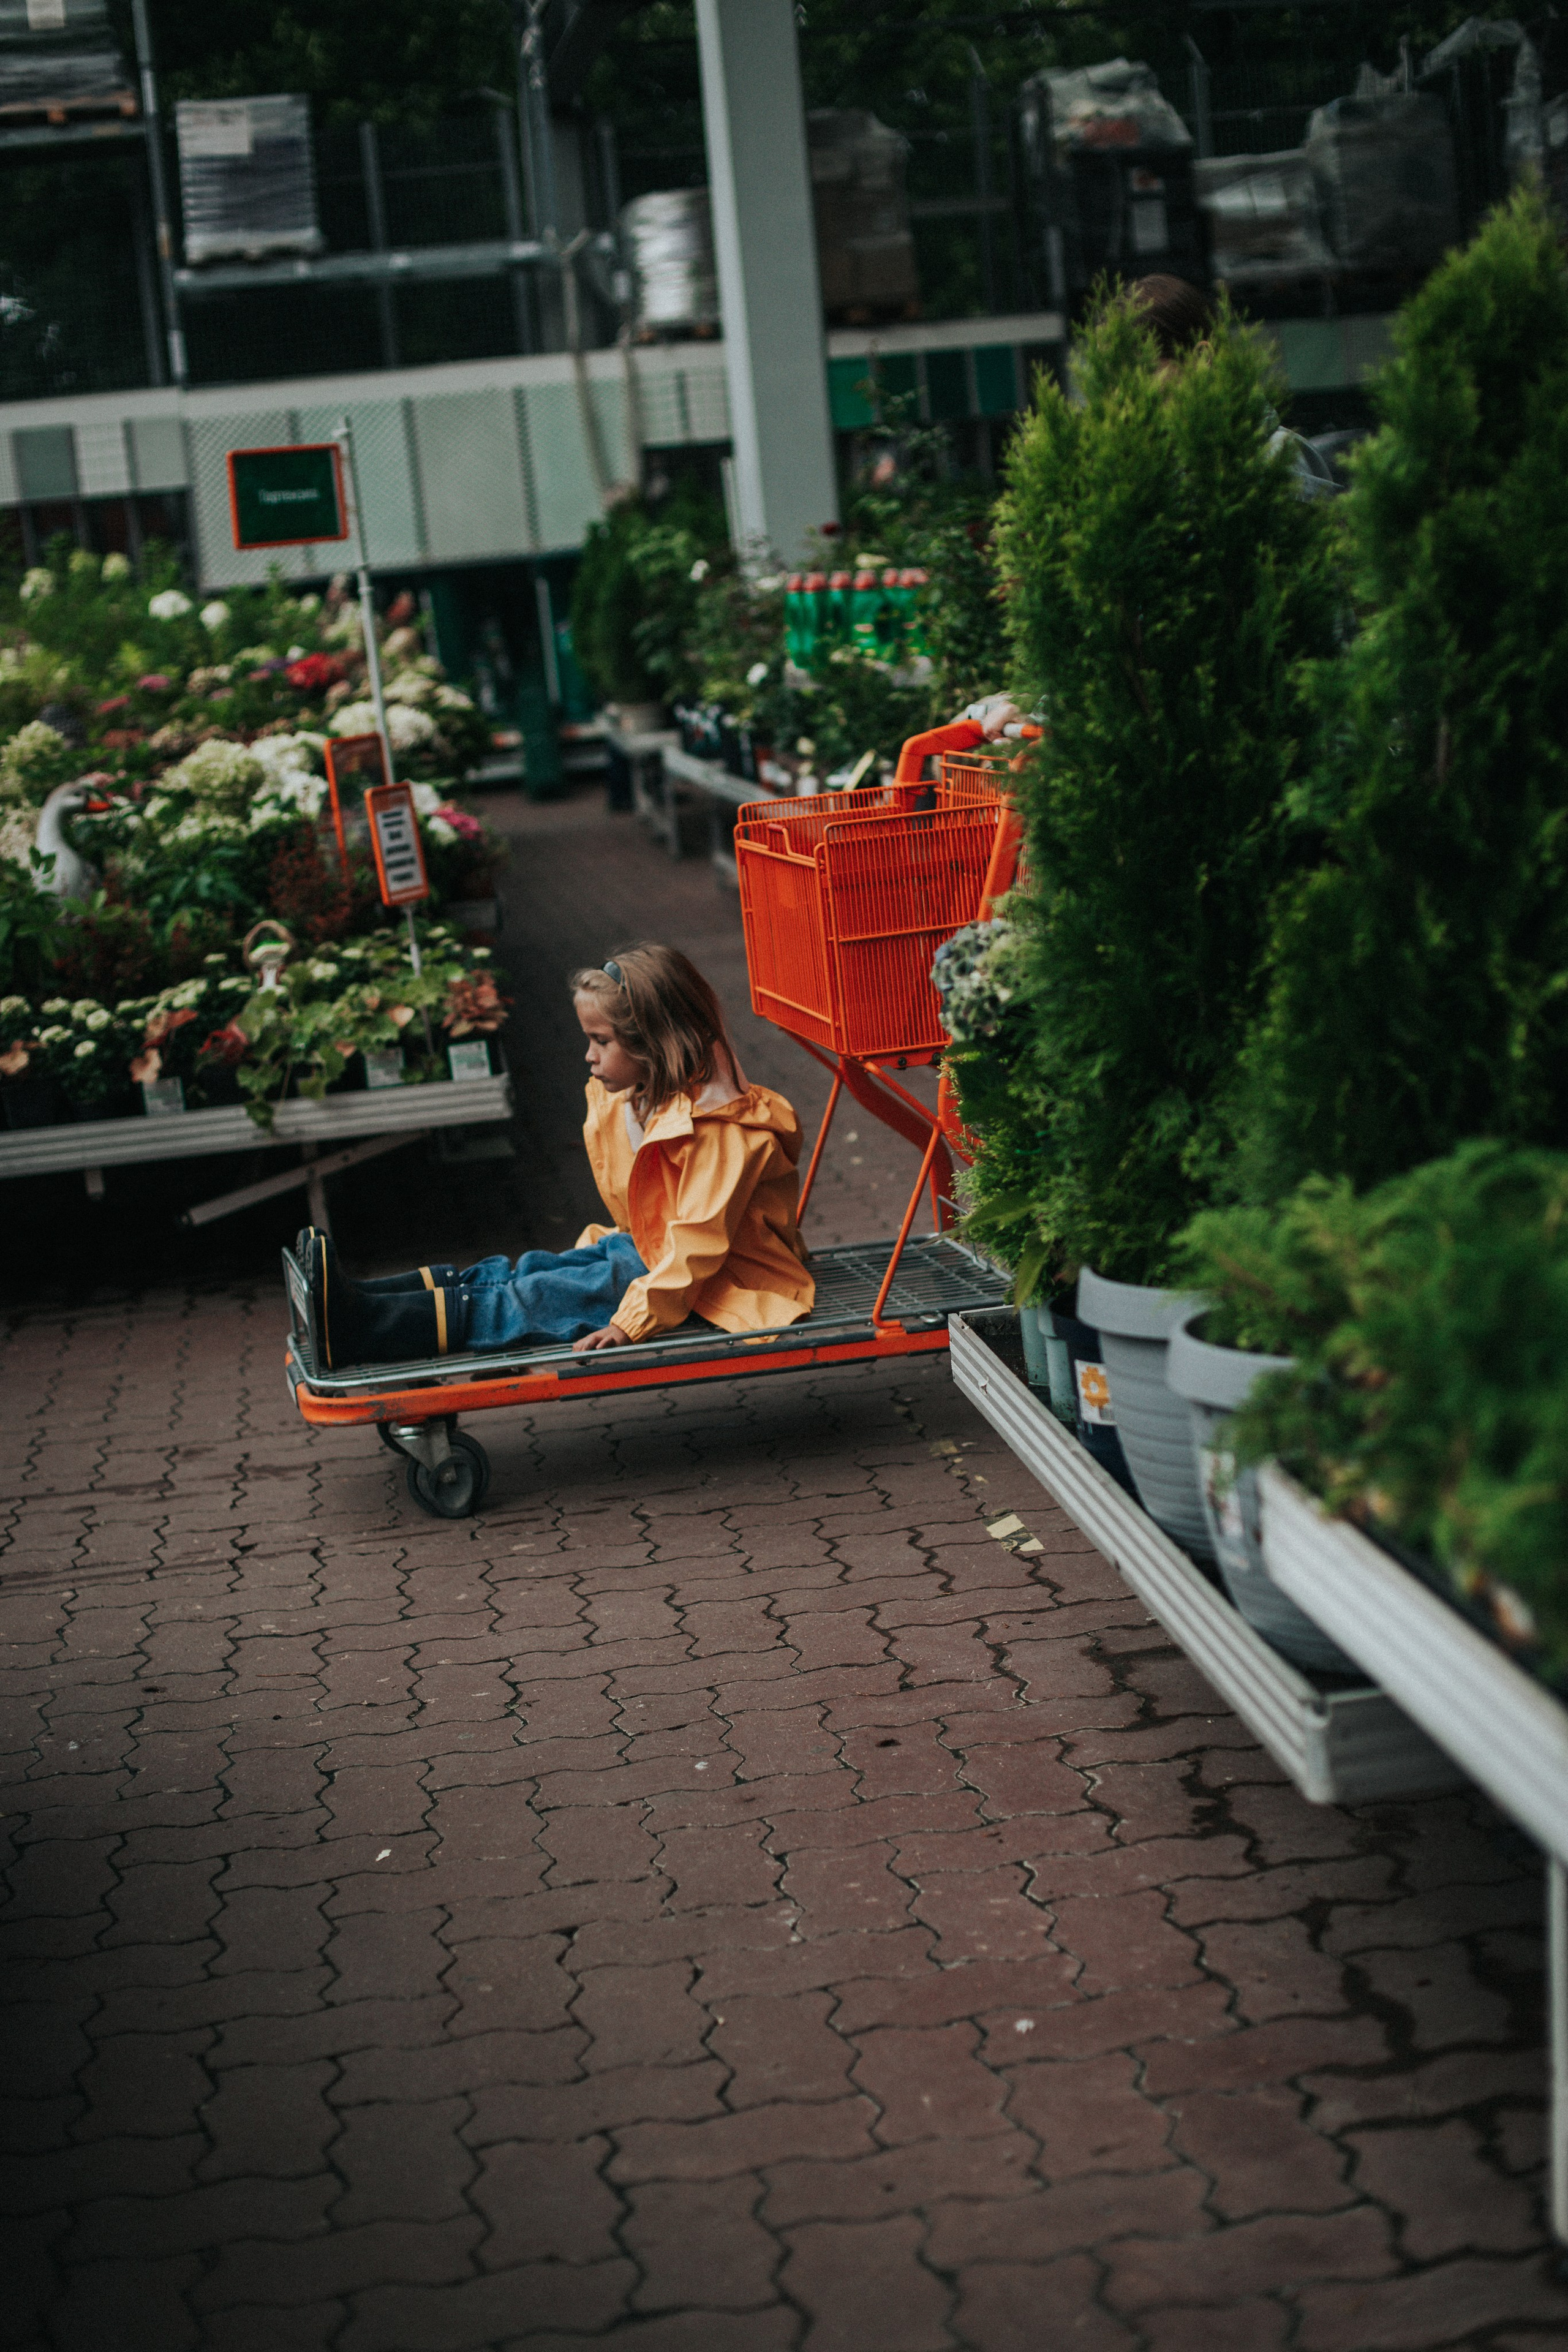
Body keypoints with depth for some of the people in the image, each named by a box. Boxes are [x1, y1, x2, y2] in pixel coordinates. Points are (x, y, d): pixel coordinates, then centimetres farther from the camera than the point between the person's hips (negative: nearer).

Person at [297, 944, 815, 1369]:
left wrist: (633, 1321, -35)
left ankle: (356, 1327, -35)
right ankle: (350, 1300, -21)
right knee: (523, 1272, -8)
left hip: (717, 1285, -10)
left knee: (542, 1298, -22)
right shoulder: (633, 1100, 8)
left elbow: (698, 1243, -29)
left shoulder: (716, 1129, -24)